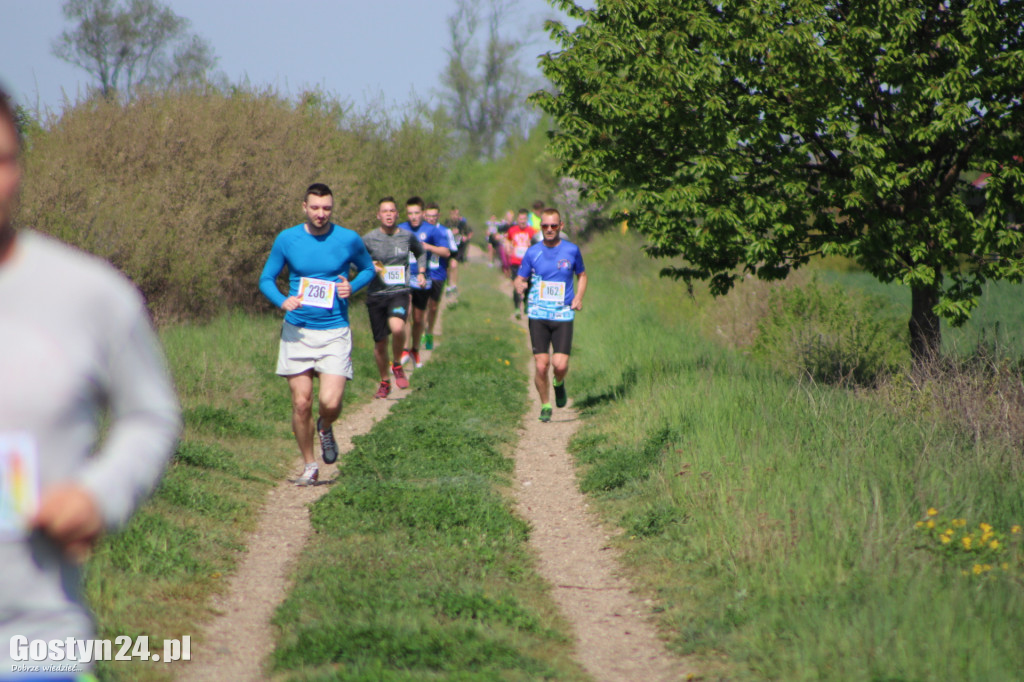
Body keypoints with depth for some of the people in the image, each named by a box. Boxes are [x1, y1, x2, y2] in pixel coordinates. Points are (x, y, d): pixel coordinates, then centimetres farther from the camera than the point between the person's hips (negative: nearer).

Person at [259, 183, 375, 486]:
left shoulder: (349, 240, -1)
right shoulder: (286, 240, 0)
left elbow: (368, 269, 17)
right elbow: (266, 279, 8)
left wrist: (352, 287, -5)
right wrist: (282, 301, -13)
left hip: (335, 332, -1)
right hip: (297, 332, 1)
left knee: (331, 403, -13)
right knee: (301, 403, 0)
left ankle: (325, 428, 24)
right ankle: (309, 466, 19)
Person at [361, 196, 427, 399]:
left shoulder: (407, 237, 5)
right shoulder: (368, 239, -2)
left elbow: (420, 252, 26)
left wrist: (421, 272, 12)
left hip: (399, 292, -1)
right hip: (376, 295, 1)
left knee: (397, 328, -30)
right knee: (380, 343, 6)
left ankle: (397, 366, -3)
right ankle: (385, 382, 30)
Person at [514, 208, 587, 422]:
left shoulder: (572, 250, 4)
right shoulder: (533, 252, 4)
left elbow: (582, 275, 19)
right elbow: (520, 278, 11)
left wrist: (578, 297, 2)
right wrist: (520, 286, -13)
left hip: (563, 315, 0)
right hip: (538, 315, 0)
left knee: (560, 365, -12)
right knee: (541, 365, -6)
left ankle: (559, 383, 24)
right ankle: (545, 405, 15)